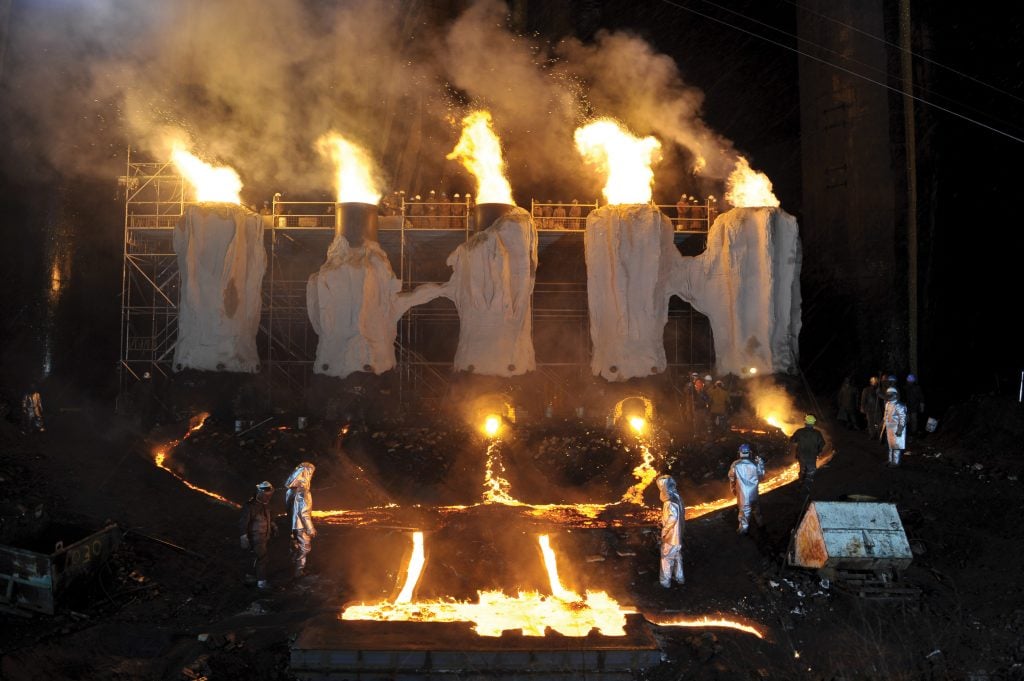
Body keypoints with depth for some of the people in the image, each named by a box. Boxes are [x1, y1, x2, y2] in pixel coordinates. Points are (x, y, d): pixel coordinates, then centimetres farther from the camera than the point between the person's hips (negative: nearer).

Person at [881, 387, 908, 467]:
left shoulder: (899, 406, -21)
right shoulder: (887, 404, 6)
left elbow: (903, 418, -21)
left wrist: (900, 430, -23)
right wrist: (883, 423, 20)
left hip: (896, 429, -9)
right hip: (889, 428, 9)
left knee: (896, 446, -2)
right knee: (890, 445, 17)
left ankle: (896, 462, 6)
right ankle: (891, 460, 28)